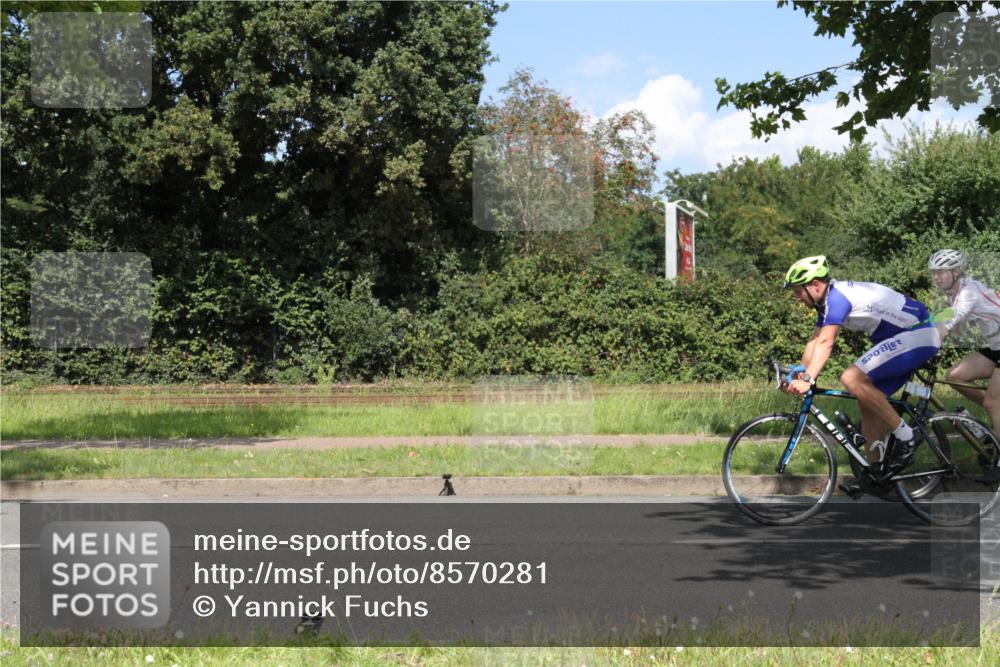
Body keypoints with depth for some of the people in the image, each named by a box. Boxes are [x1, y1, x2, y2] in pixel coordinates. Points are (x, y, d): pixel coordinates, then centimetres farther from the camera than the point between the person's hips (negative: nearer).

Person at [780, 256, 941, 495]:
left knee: (852, 378, -21)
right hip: (905, 337, 11)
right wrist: (797, 376, 4)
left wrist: (808, 379, -34)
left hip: (916, 335, -11)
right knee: (869, 400, 7)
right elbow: (814, 341, 13)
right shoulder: (828, 301, 11)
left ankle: (906, 436, -12)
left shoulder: (837, 296, -19)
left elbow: (825, 343, -28)